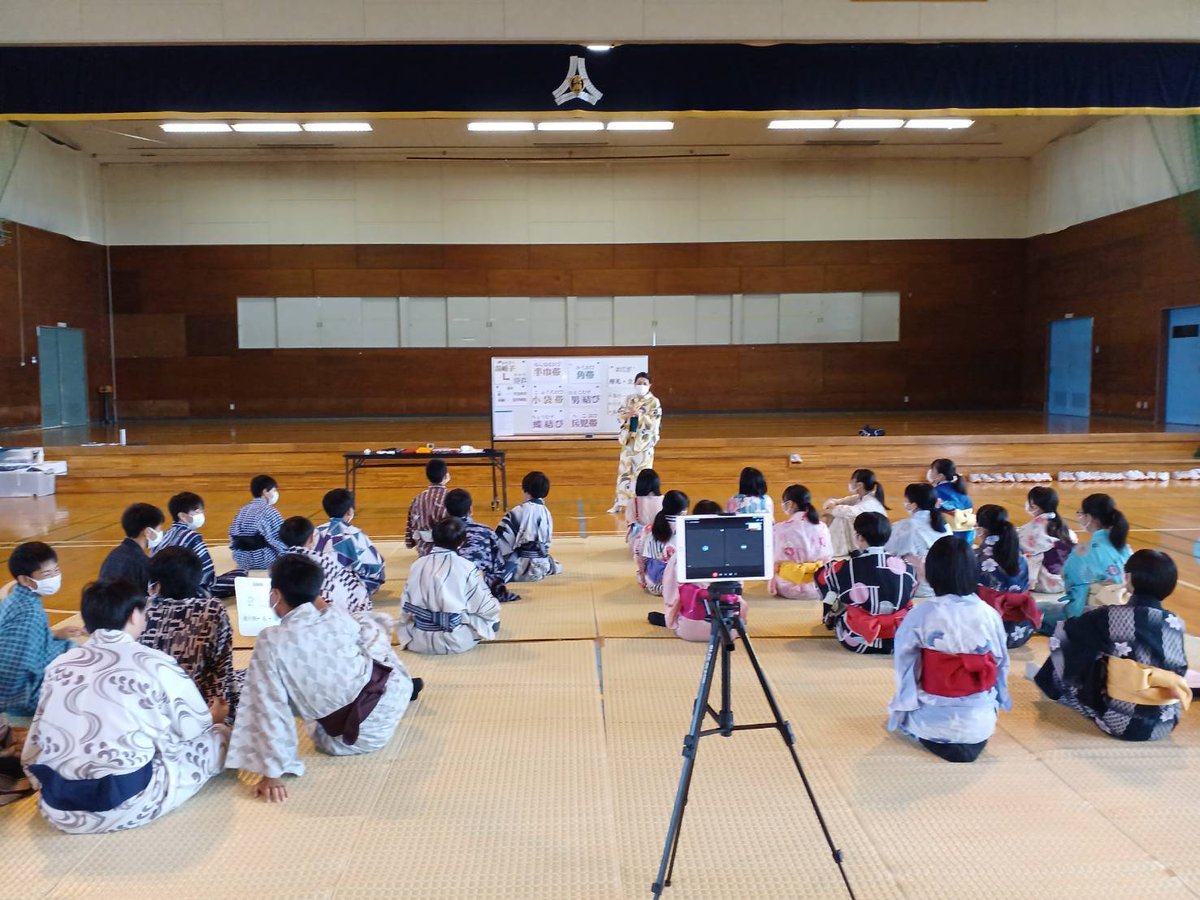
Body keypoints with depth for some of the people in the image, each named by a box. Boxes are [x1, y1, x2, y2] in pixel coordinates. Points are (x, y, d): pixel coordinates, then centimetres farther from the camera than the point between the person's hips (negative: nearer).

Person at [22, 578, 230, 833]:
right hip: (129, 806, -2)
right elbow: (195, 729, 5)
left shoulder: (59, 665, 5)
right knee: (220, 734, 17)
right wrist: (213, 719, 29)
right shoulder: (155, 663, -8)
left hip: (57, 808, 2)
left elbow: (35, 747, 11)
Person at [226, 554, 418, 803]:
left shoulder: (270, 642, -19)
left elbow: (270, 709, -20)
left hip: (348, 740, -2)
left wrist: (272, 772, -15)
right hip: (390, 698, 2)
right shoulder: (338, 616, -11)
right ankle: (405, 686, 51)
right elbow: (379, 628, 11)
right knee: (370, 624, 25)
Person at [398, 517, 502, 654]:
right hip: (457, 641, -3)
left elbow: (405, 608, 1)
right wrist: (495, 604, 12)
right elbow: (487, 608, -11)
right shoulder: (466, 568, -17)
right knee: (492, 617, 19)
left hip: (419, 641, 4)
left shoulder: (417, 565, -5)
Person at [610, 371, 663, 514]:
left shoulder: (654, 402, -5)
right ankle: (620, 502, 15)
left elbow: (654, 422, -12)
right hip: (629, 440, 4)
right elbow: (620, 414, 5)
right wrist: (628, 415, -16)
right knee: (624, 470, 7)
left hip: (644, 441, -4)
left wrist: (640, 414, -24)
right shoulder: (629, 399, 7)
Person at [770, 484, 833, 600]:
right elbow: (828, 558, 7)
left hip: (792, 587, -4)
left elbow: (776, 563, -7)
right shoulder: (822, 526, 0)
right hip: (818, 587, 4)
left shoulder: (781, 528, -12)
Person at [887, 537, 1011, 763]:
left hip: (931, 722, -4)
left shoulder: (919, 616, -16)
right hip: (980, 722, 4)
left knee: (900, 709, 27)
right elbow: (1001, 665, 4)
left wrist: (901, 709, 10)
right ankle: (973, 741, 15)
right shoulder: (989, 615, -9)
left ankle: (938, 742, 7)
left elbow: (905, 670, -7)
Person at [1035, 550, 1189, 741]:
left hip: (1120, 721, -4)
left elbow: (1063, 633, -1)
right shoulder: (1176, 623, -5)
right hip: (1165, 723, 4)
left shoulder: (1112, 617, -16)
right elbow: (1180, 671, 8)